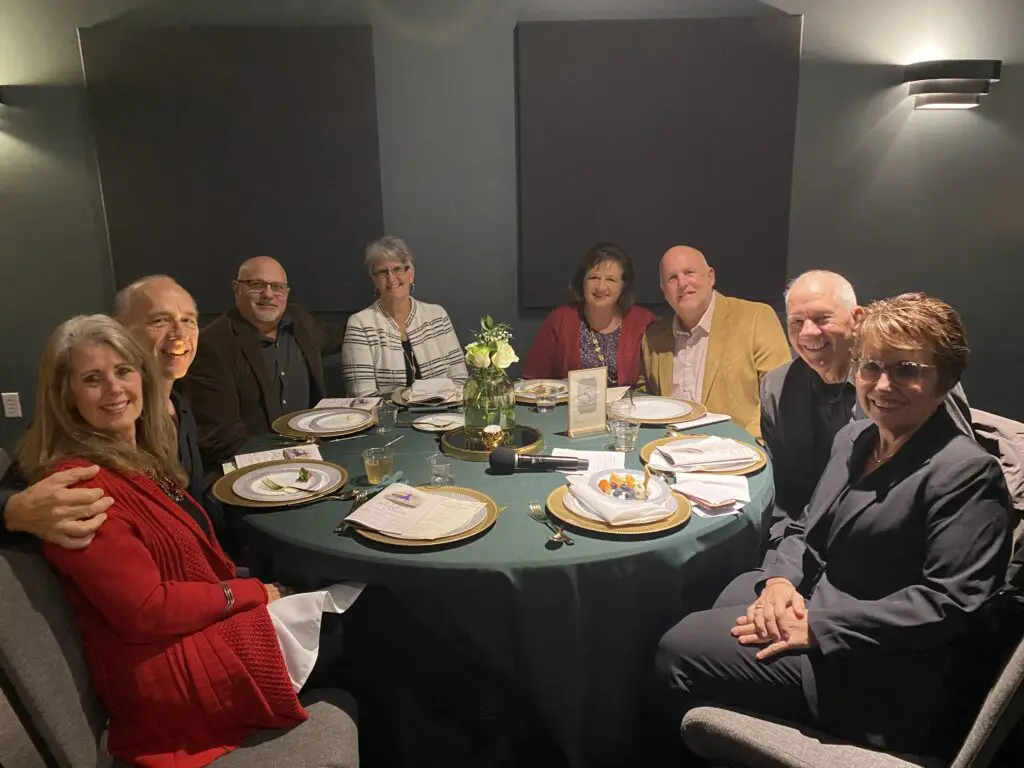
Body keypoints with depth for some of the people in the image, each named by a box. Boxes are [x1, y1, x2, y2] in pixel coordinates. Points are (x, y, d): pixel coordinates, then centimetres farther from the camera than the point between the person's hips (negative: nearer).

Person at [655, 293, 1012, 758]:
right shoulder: (855, 437, 8)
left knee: (680, 652, -12)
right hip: (814, 609, 8)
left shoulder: (966, 473, -18)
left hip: (879, 678, -8)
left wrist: (818, 626, -24)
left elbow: (949, 602, -23)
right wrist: (781, 580, -7)